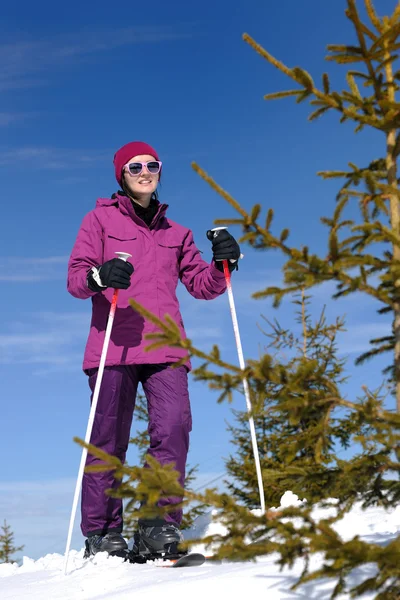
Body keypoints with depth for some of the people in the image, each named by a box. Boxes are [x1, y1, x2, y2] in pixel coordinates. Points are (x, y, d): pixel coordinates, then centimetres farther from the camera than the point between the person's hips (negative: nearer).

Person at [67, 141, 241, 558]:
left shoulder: (175, 232, 24)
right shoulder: (101, 218, 13)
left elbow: (202, 286, 19)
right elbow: (75, 278, 2)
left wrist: (222, 263, -1)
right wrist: (100, 276, -20)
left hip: (165, 345, 3)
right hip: (113, 343, -3)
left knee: (174, 427, -14)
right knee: (108, 438, -4)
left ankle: (159, 523, -4)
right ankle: (101, 532, 7)